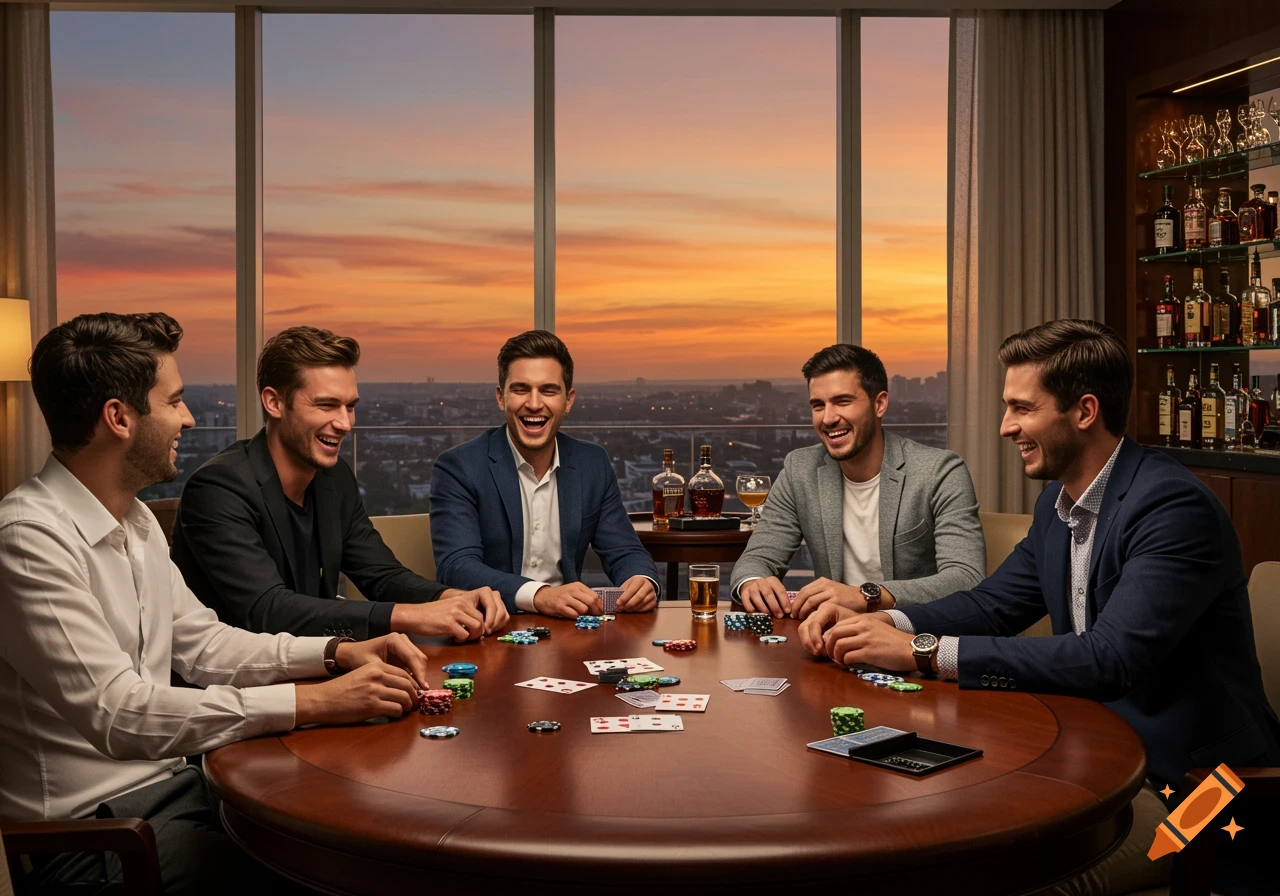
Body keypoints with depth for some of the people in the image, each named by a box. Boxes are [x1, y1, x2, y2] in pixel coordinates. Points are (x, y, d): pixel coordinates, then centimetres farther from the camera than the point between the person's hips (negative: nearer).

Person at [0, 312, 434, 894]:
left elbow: (200, 643, 14)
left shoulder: (137, 520, 11)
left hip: (170, 780, 8)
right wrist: (314, 702, -26)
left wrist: (339, 652, -1)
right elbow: (118, 714, -25)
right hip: (90, 825, -8)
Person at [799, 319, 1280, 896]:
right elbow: (994, 603, 12)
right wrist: (880, 624, -8)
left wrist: (924, 651, -30)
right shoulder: (1059, 501, 6)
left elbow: (1108, 658, -30)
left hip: (1186, 784, -8)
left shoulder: (1175, 507, -21)